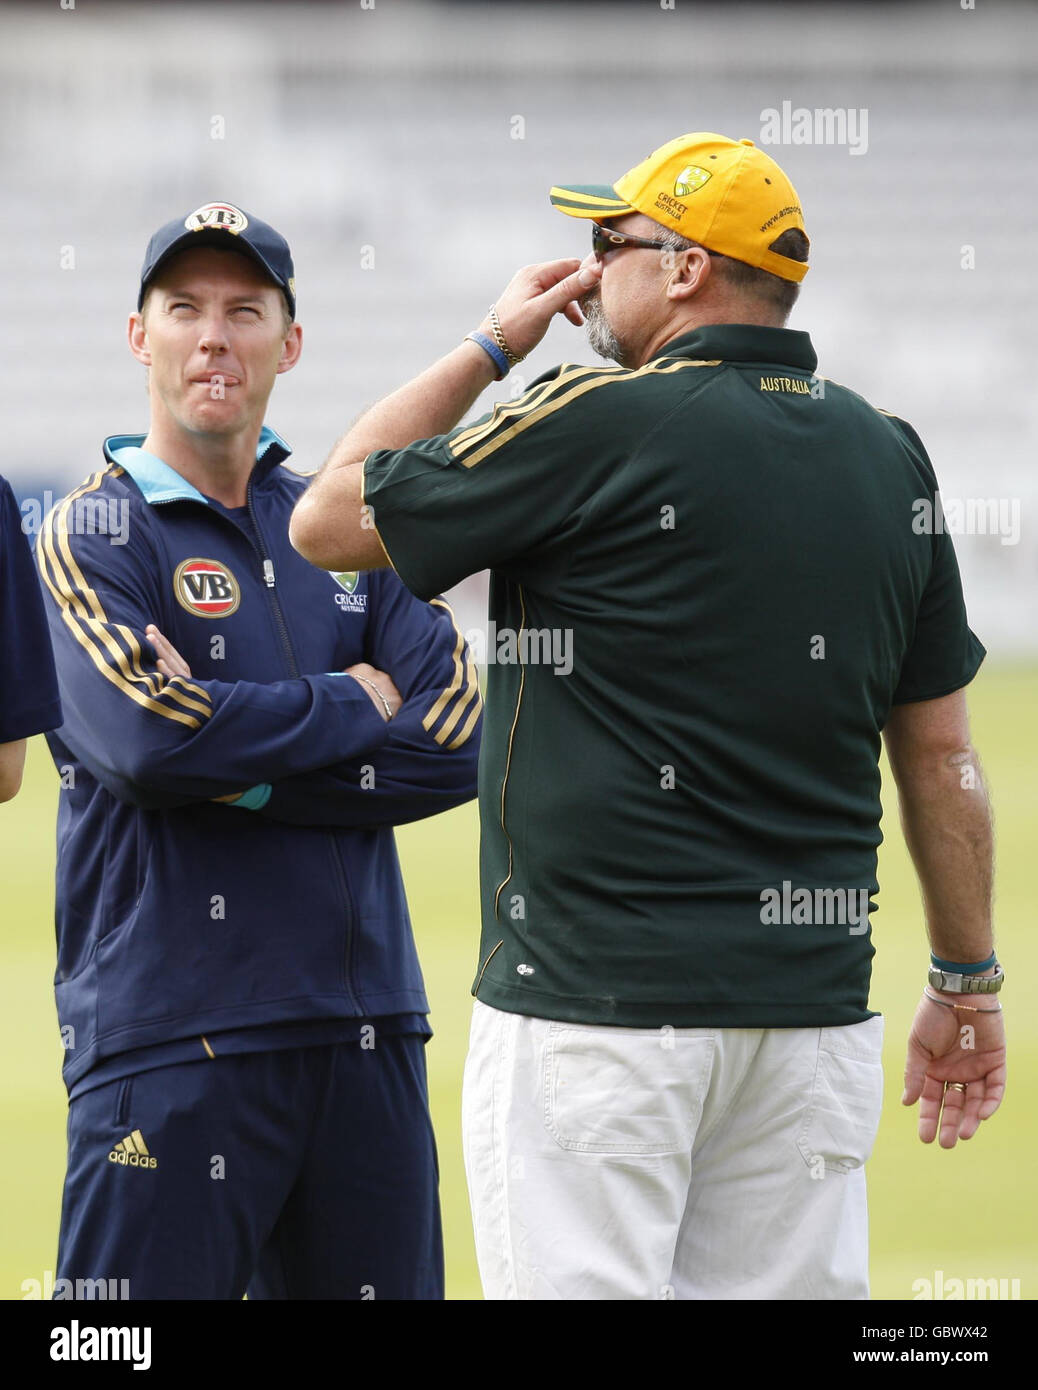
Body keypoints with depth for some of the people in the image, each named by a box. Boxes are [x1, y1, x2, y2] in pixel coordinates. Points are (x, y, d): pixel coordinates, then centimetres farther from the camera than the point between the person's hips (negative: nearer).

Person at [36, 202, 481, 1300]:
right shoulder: (92, 532, 0)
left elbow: (455, 742, 2)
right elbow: (144, 732, -18)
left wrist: (244, 775, -9)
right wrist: (354, 706, -4)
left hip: (366, 1032, 5)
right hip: (170, 1036, -5)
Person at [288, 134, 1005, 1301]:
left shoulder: (602, 425, -10)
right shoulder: (890, 458, 8)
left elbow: (327, 522, 0)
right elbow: (940, 750, 12)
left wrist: (489, 347, 9)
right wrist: (968, 983, 20)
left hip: (596, 1002, -6)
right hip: (814, 1014, 6)